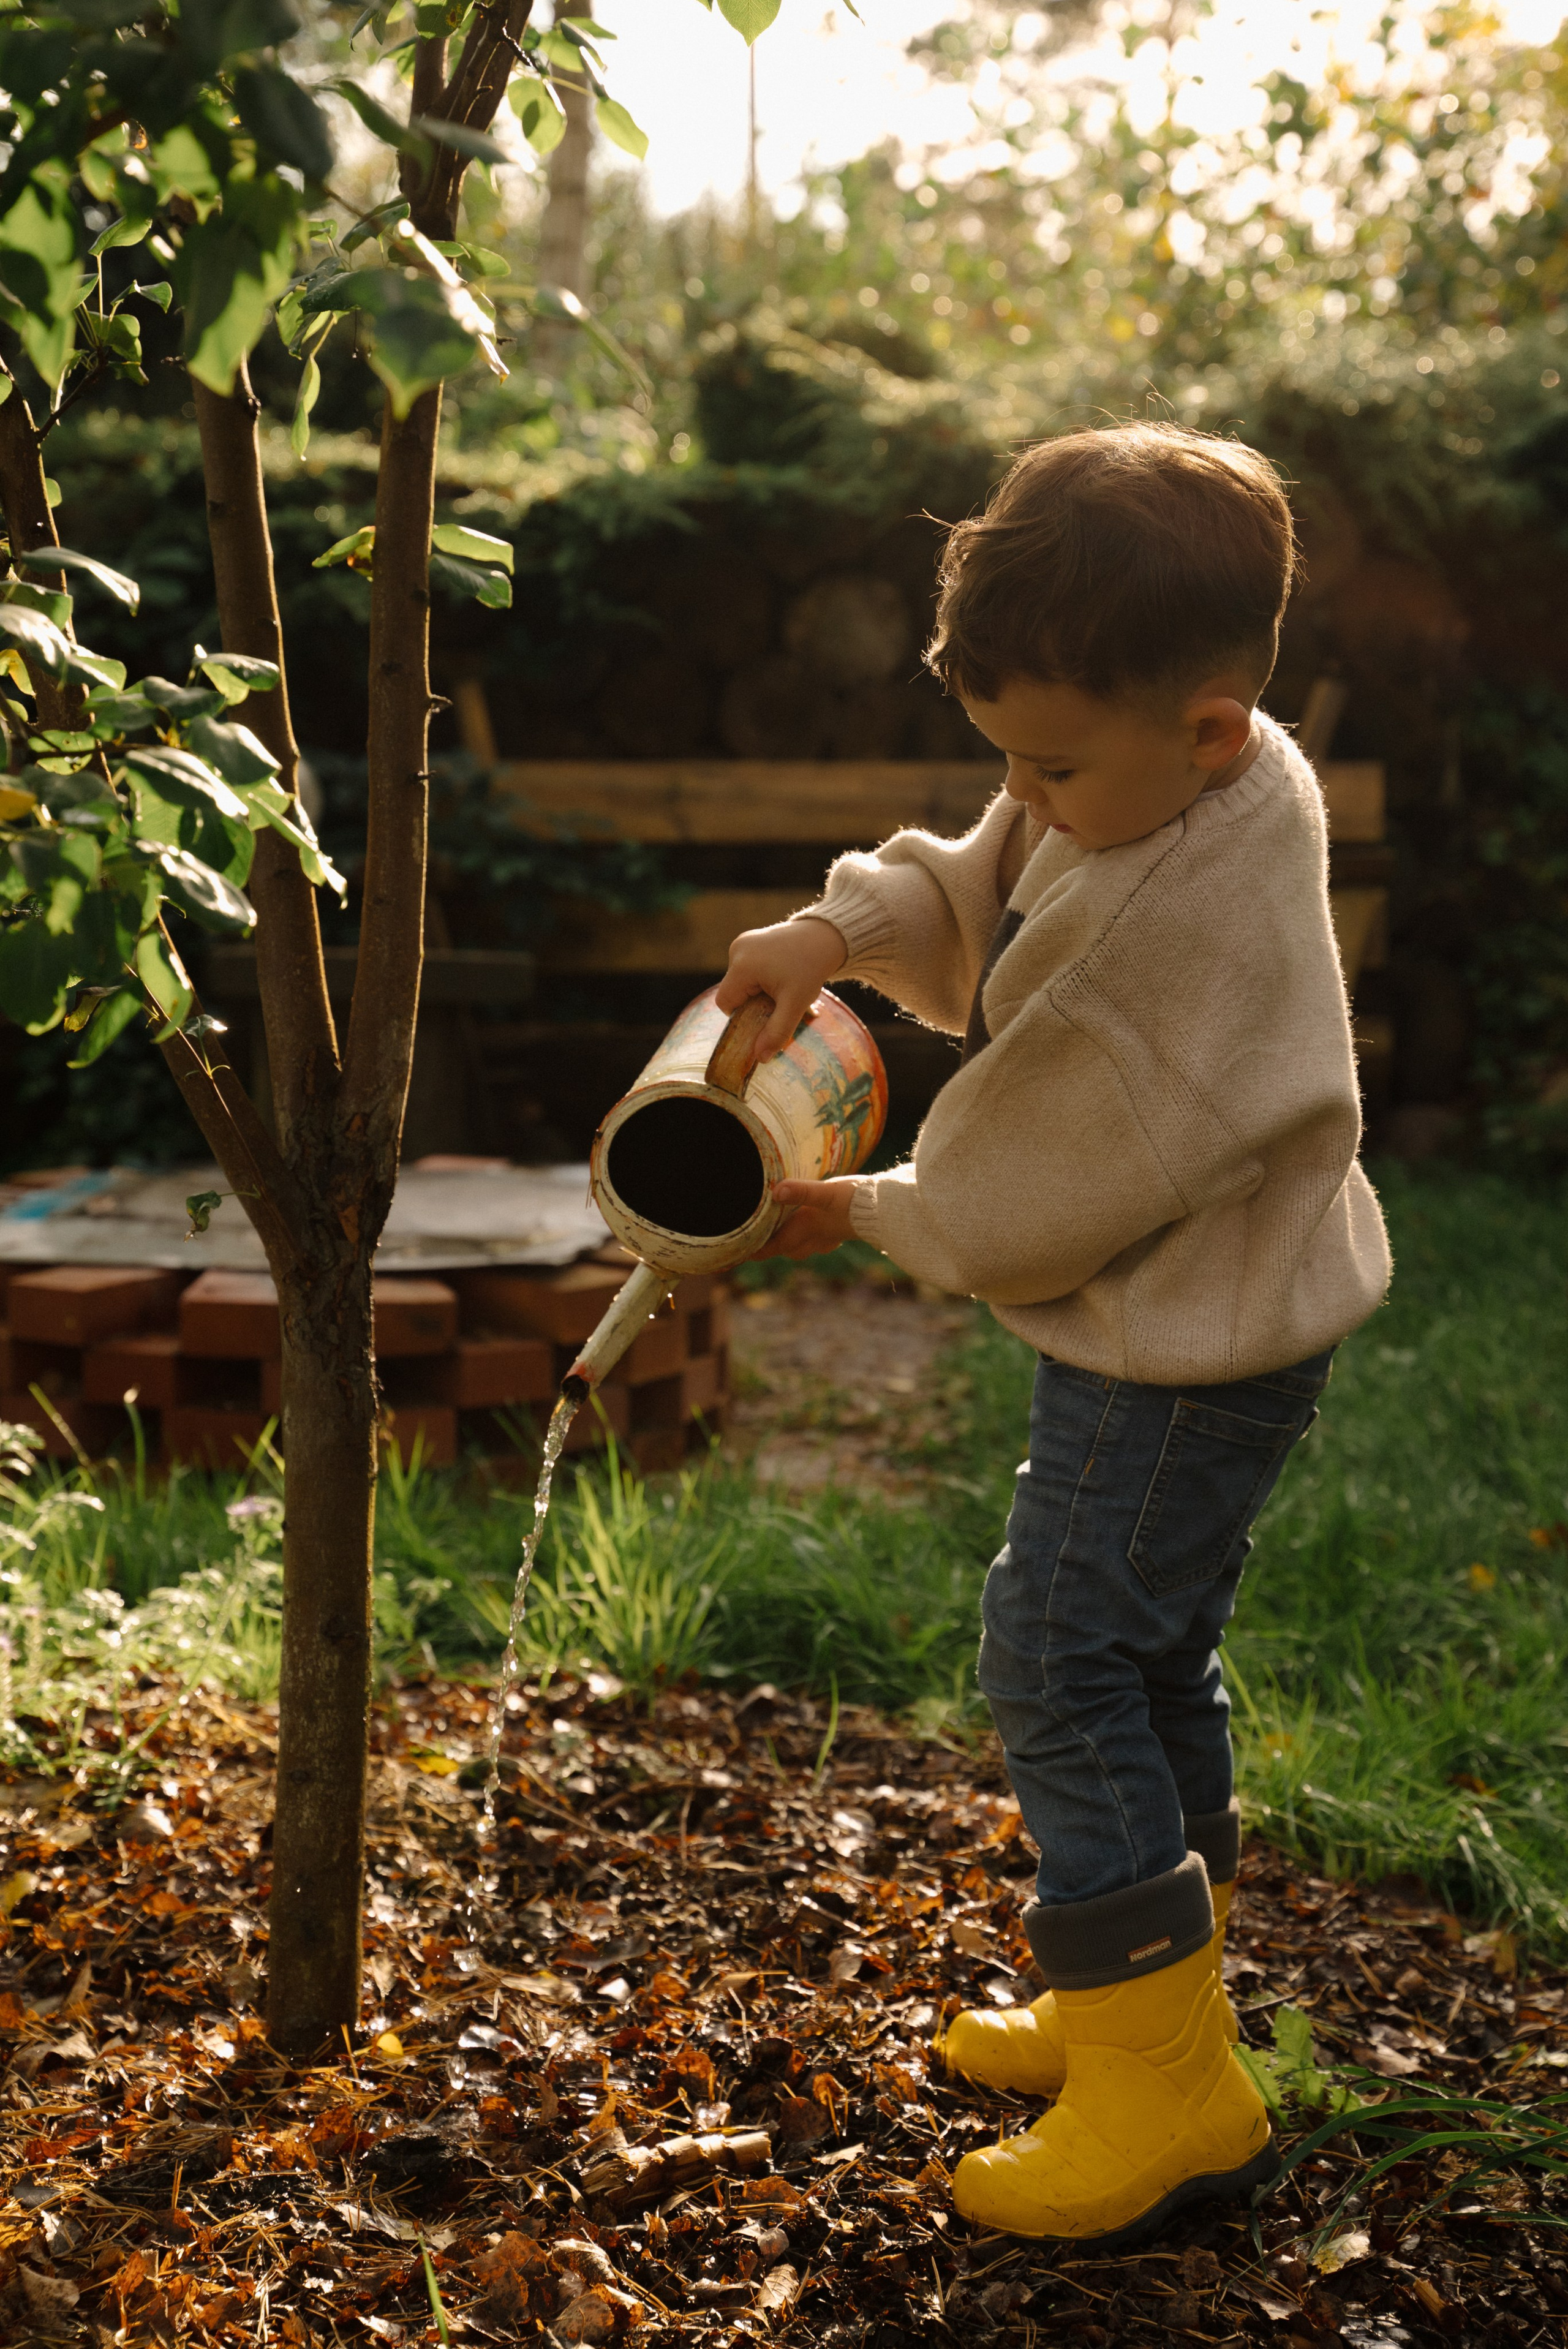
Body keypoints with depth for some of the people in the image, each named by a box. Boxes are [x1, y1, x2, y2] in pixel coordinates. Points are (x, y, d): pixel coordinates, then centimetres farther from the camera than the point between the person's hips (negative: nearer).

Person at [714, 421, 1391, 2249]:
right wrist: (839, 932, -8)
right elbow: (977, 899, 11)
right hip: (1168, 1322, 10)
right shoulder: (1161, 778, -4)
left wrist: (861, 1217, -8)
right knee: (1146, 1659, 20)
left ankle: (1169, 2099, 8)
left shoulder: (1198, 932, -32)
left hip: (1185, 1359, -10)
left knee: (1062, 1667, -3)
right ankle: (1146, 2003, 37)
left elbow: (1027, 1197, -24)